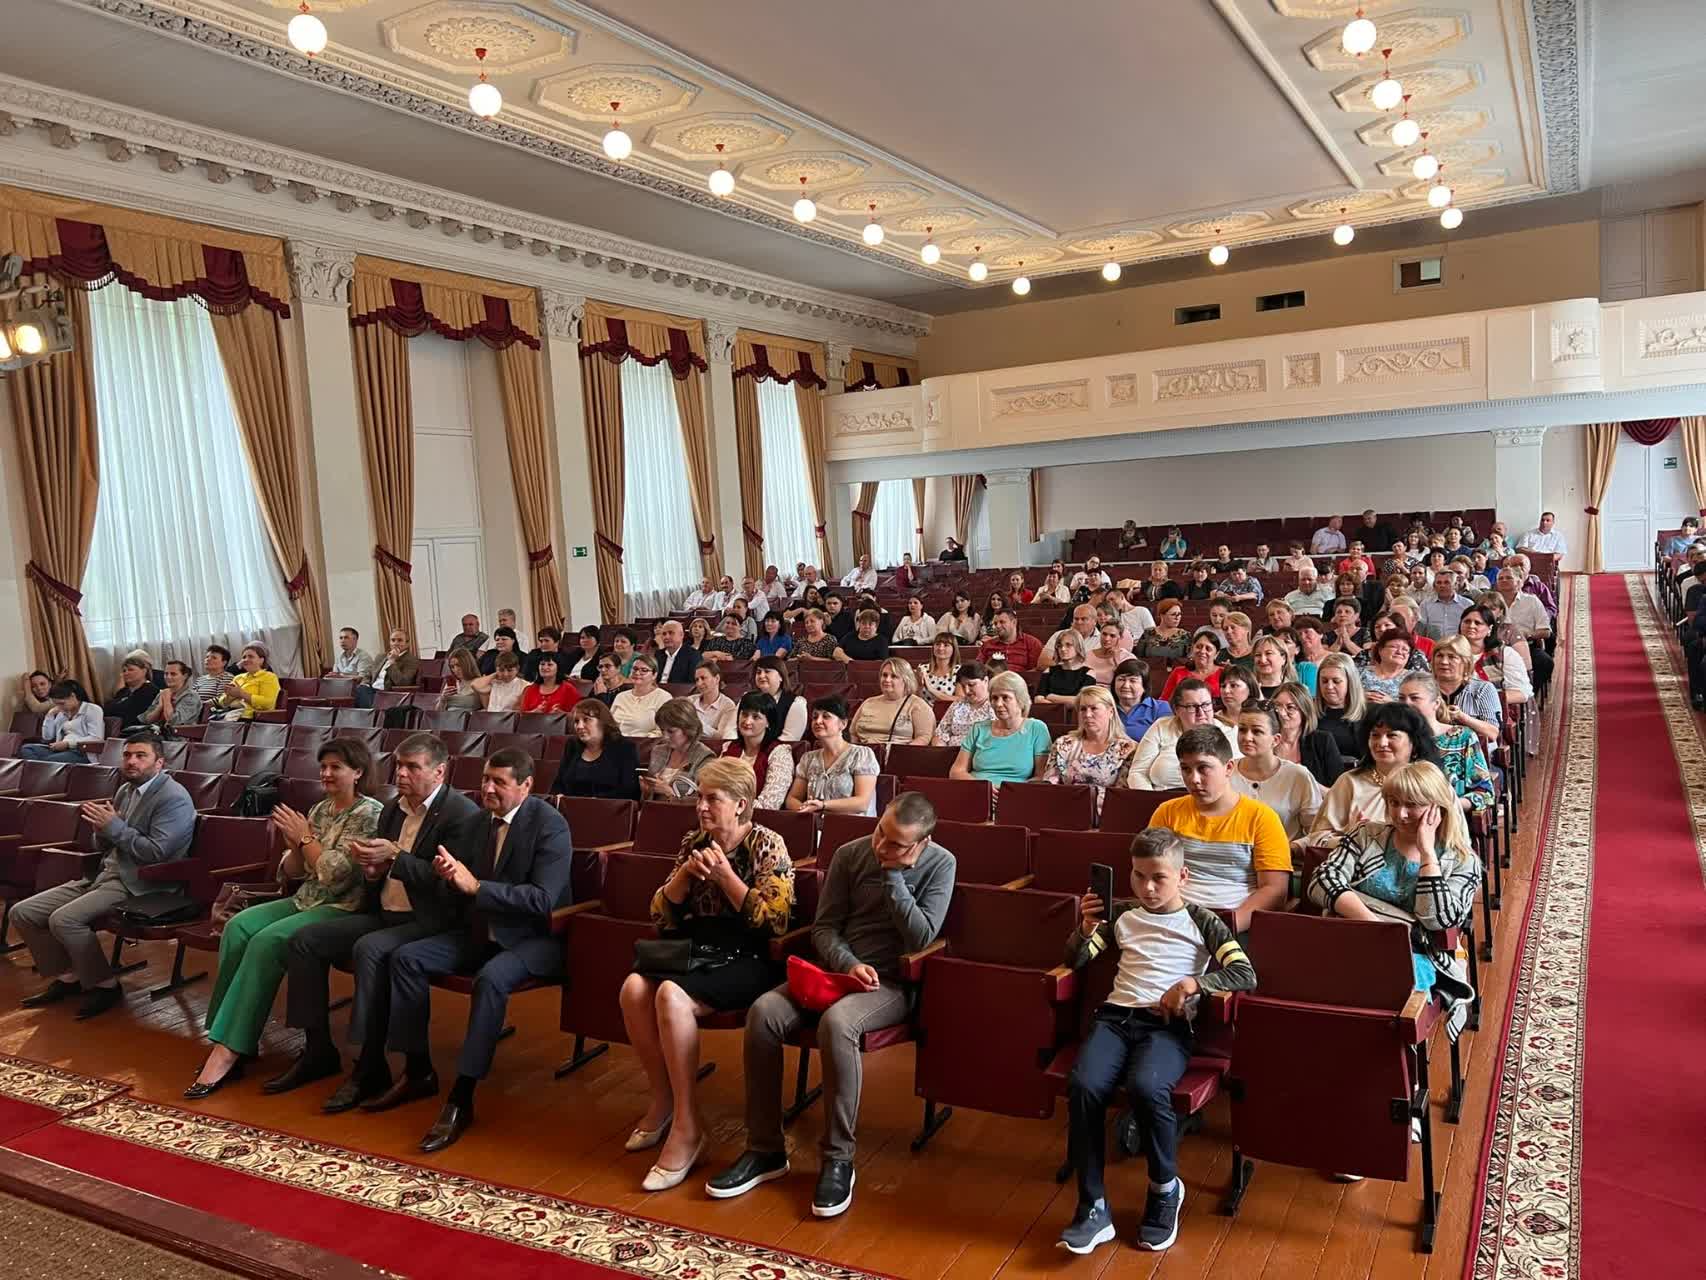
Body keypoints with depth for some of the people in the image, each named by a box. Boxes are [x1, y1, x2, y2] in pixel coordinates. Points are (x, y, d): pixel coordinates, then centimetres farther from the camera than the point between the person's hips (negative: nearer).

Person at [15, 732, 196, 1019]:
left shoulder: (174, 798, -12)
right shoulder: (125, 790, 15)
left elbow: (156, 852, -20)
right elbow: (104, 848, 20)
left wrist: (114, 826, -16)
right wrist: (101, 825, -2)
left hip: (137, 885, -9)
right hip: (104, 874, 9)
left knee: (64, 919, -27)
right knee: (23, 913, 1)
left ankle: (105, 984, -8)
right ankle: (68, 976, 13)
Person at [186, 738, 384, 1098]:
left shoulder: (369, 813, -7)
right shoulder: (320, 810, 15)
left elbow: (336, 873, -16)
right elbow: (290, 873, 17)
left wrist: (305, 837, -8)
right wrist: (294, 847, -3)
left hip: (343, 909, -8)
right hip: (305, 900, 8)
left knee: (267, 941, -28)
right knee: (238, 926, -17)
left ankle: (227, 1052, -23)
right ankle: (229, 1042, -18)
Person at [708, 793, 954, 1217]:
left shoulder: (940, 864, -6)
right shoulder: (850, 855, 1)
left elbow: (921, 937, -14)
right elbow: (823, 927, 3)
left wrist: (893, 875, -16)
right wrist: (849, 964, -15)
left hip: (892, 984, -4)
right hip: (837, 969, 4)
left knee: (836, 1022, -36)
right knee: (763, 1012, -23)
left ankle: (838, 1159, -20)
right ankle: (765, 1149, -10)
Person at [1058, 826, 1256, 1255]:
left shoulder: (1202, 921, 8)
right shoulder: (1122, 916, 18)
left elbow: (1246, 975, -3)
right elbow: (1075, 960, 20)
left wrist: (1191, 984, -16)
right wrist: (1085, 928, -1)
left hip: (1167, 1024, -3)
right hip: (1116, 1015, 3)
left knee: (1145, 1087, -34)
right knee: (1084, 1085, -28)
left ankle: (1165, 1188, -5)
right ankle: (1093, 1207, -15)